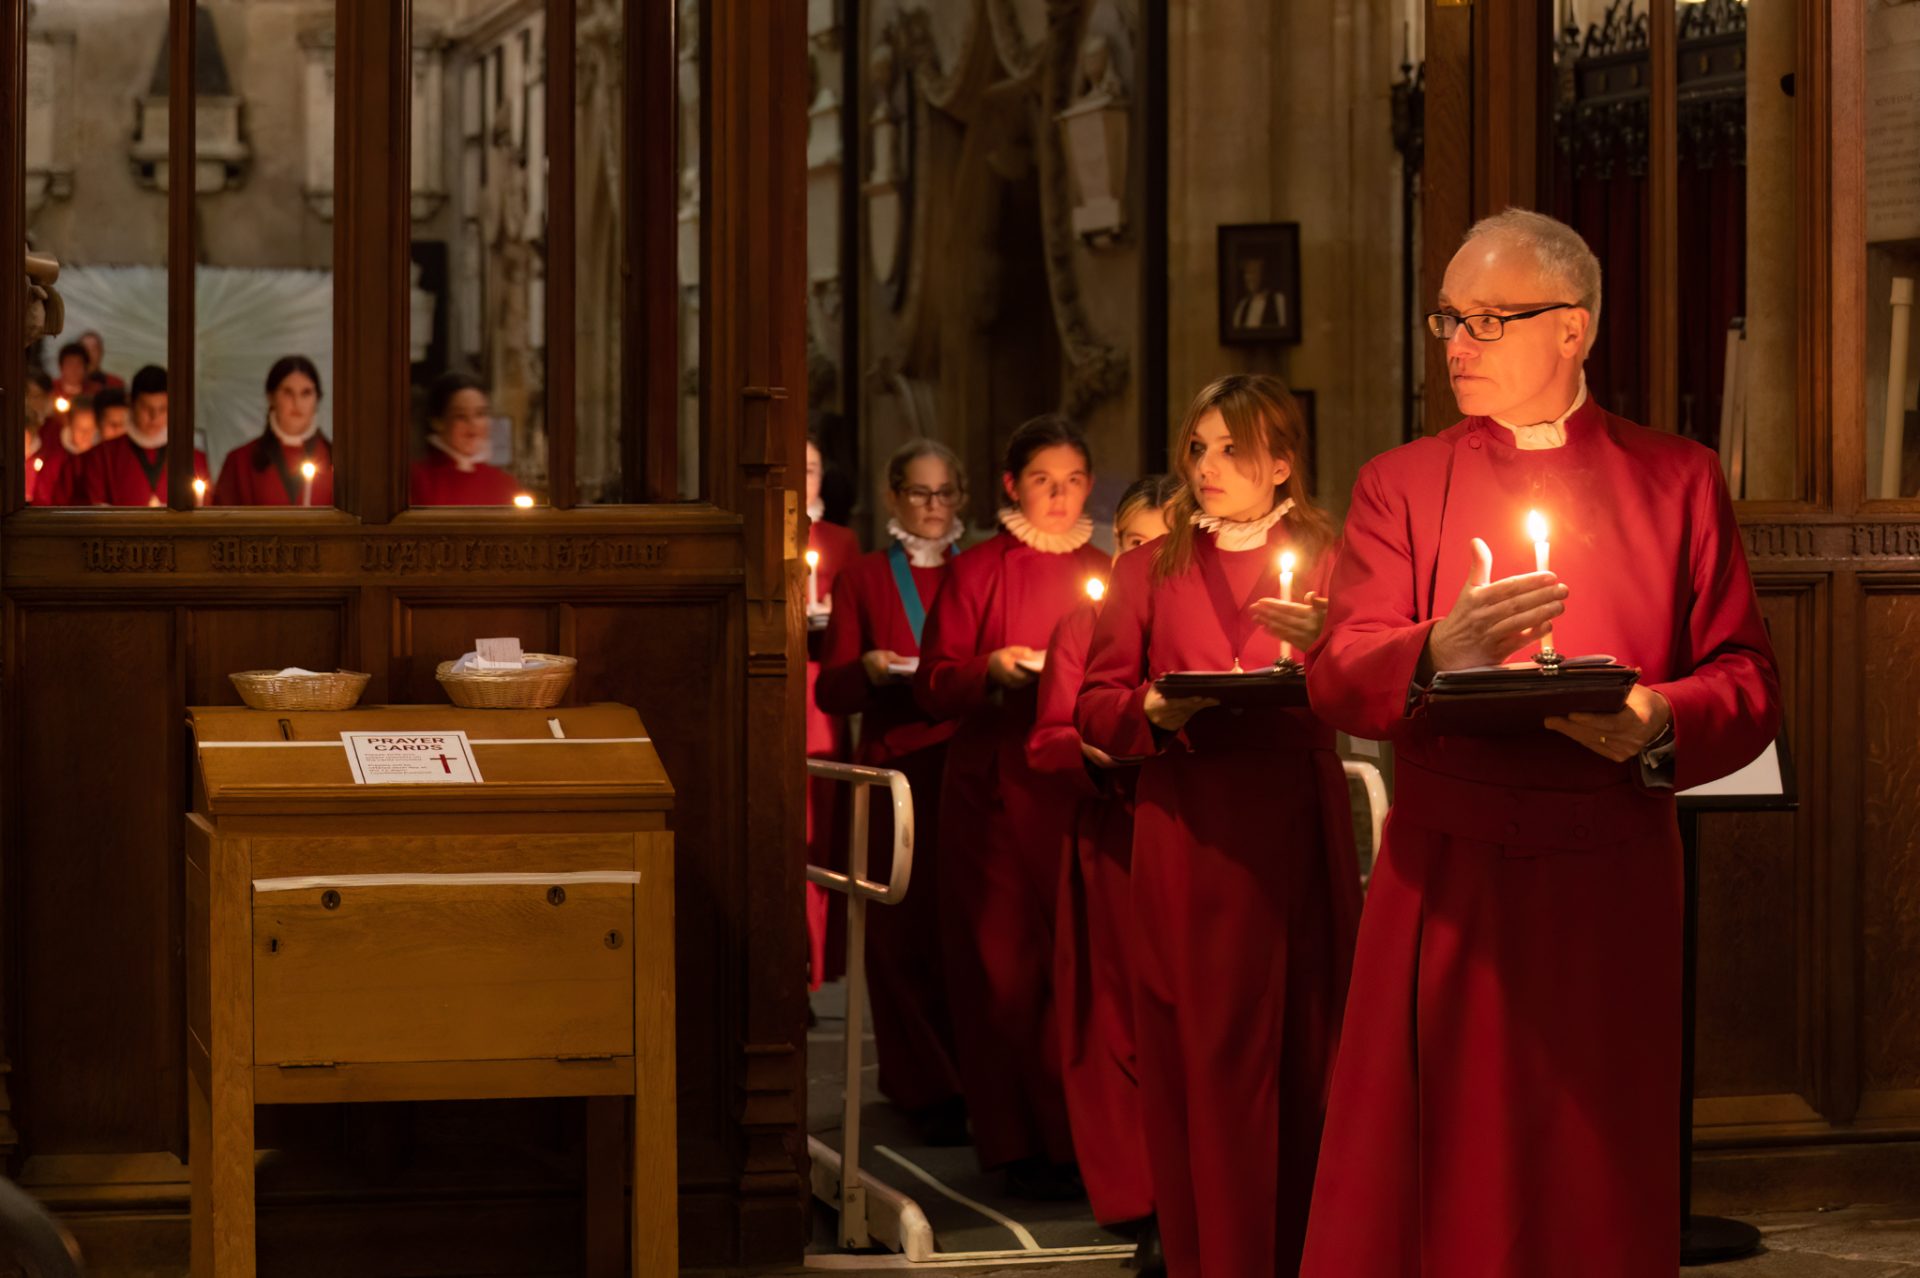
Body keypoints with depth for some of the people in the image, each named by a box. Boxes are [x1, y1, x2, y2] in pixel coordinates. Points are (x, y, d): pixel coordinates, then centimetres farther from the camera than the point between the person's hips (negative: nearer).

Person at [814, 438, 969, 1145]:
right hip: (894, 770, -1)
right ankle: (928, 1088, 2)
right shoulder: (863, 578, 8)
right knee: (902, 932, -4)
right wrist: (868, 669, -15)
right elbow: (829, 691, 5)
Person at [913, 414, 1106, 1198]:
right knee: (1002, 961, -3)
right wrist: (991, 670, -17)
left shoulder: (1103, 574, 14)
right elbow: (934, 685, 1)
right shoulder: (977, 572, 4)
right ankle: (1017, 1142, 3)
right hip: (995, 788, -2)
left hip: (1079, 785, 3)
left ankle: (1076, 1138, 5)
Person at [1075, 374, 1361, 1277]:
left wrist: (1325, 645, -18)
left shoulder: (1324, 562, 12)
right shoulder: (1150, 571, 14)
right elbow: (1094, 709, 8)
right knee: (1205, 1062, -2)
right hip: (1188, 840, 0)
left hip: (1298, 839, 0)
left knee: (1303, 1061, -1)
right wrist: (1157, 710, -13)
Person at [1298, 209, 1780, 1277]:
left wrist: (1658, 723, -18)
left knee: (1601, 1191, 2)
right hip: (1444, 890, 1)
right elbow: (1338, 676, -1)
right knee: (1443, 1180, -2)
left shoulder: (1679, 481, 9)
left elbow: (1750, 684, 3)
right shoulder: (1400, 485, 11)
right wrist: (1437, 653, -23)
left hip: (1613, 892, 0)